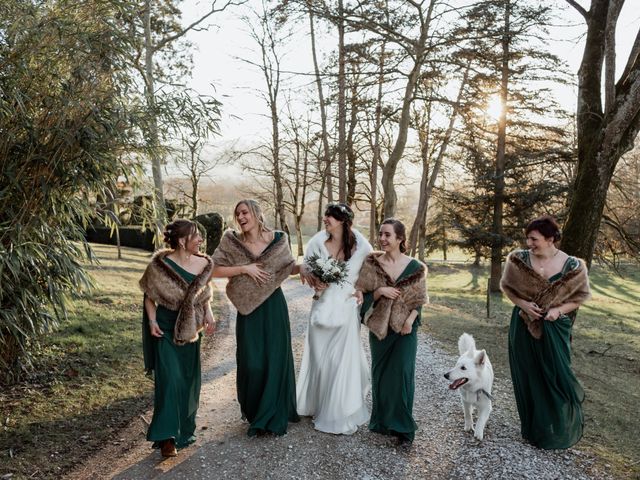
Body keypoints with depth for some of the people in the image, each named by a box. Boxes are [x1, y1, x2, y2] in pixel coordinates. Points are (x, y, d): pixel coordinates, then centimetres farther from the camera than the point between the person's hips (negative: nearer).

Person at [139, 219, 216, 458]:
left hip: (190, 329, 4)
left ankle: (185, 430, 29)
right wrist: (152, 320, -14)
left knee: (189, 381, 11)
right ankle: (167, 437, 2)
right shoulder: (160, 264, -13)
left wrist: (208, 313, -4)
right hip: (166, 329, -4)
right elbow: (149, 296, -3)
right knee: (169, 380, -8)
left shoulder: (203, 263, -2)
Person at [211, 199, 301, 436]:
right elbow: (214, 269, -7)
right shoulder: (232, 241, -4)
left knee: (276, 359, 5)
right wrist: (243, 268, -15)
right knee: (251, 362, 2)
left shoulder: (278, 239, -1)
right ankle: (253, 411, 28)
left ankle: (272, 415, 24)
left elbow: (289, 267, 10)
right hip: (249, 309, -1)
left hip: (274, 306, 1)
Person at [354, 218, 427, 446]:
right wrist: (380, 291, -17)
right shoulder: (372, 263, -2)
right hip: (379, 327, 2)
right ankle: (382, 421, 28)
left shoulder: (414, 267, -4)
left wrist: (410, 319, -12)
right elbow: (364, 295, 1)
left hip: (405, 328, -2)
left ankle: (403, 427, 10)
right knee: (380, 373, 11)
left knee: (402, 374, -3)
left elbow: (418, 300, 2)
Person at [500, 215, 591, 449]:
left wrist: (559, 310, -14)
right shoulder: (519, 259, -8)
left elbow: (582, 295, 2)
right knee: (527, 377, 10)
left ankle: (561, 430, 26)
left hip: (554, 329, -1)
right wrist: (523, 303, -12)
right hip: (524, 327, 1)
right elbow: (506, 286, 5)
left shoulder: (572, 266, -11)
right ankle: (531, 427, 30)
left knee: (556, 377, 3)